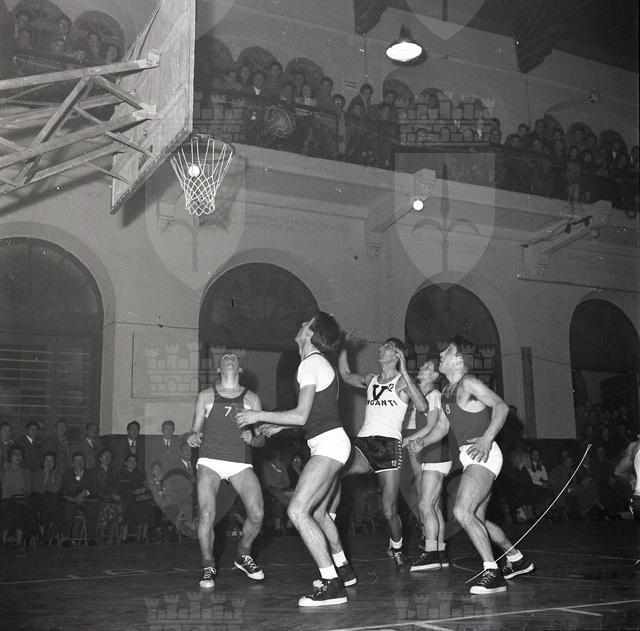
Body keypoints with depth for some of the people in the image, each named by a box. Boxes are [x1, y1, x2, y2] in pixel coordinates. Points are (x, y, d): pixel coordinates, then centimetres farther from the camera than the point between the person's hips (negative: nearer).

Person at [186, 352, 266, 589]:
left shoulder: (251, 398, 12)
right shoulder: (206, 396, 11)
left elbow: (261, 439, 11)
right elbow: (196, 430, 12)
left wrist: (252, 438, -11)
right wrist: (192, 437, -11)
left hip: (241, 463, 1)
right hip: (210, 461, -1)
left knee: (257, 514, -14)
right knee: (207, 516, -16)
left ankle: (243, 556, 16)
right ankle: (208, 567, 7)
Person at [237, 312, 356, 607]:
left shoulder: (311, 363, -13)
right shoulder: (320, 362, 18)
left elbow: (301, 415, -18)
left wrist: (259, 416, -10)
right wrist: (280, 425, 28)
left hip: (328, 444, -11)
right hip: (332, 442, 11)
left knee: (297, 511, -18)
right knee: (318, 512, 22)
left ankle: (332, 585, -17)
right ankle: (342, 570, 36)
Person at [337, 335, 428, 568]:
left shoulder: (402, 381, 3)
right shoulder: (371, 379, 20)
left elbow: (422, 407, -13)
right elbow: (345, 374, 33)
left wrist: (404, 373, -13)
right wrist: (343, 346, 25)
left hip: (388, 444, -4)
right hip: (363, 443, 4)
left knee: (389, 511, -4)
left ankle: (396, 548, 24)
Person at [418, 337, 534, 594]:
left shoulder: (468, 382, -9)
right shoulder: (447, 391, 18)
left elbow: (501, 406, -17)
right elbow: (441, 427, 23)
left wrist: (486, 439, -26)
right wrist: (421, 442, 8)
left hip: (483, 454, -10)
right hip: (470, 457, 10)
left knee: (462, 511, -21)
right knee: (477, 519, 15)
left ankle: (492, 572, -15)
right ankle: (517, 559, 33)